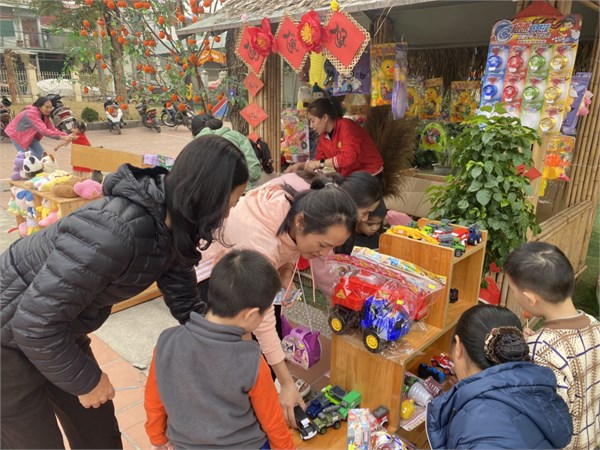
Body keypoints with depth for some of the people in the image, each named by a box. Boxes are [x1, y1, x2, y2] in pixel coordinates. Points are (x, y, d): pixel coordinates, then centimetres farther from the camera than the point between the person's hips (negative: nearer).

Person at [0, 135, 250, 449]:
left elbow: (185, 303, -1)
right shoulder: (115, 230, -39)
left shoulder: (174, 227, -12)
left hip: (56, 330, 7)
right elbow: (34, 322, -32)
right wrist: (86, 381, -18)